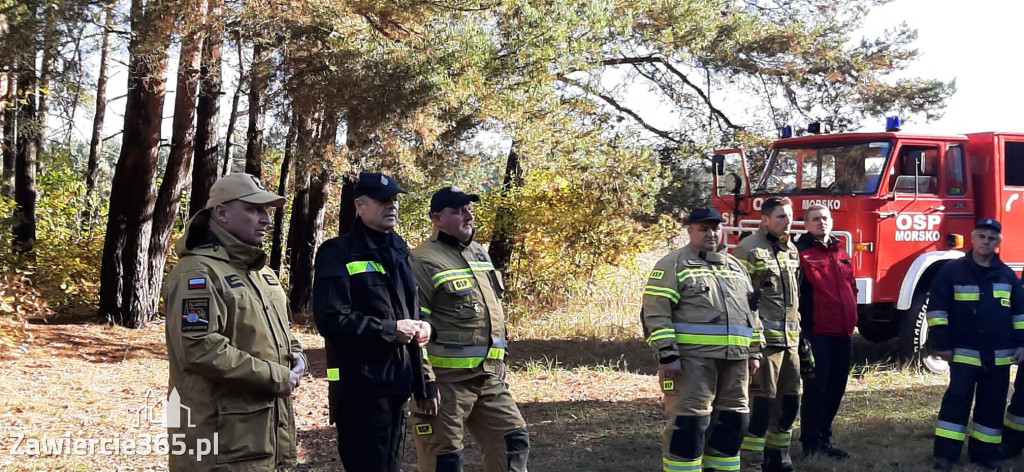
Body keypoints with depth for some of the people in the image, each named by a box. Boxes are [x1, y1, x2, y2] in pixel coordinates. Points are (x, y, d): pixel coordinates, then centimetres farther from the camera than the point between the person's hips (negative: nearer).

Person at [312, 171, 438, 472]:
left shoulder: (399, 252, 17)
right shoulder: (339, 254, -9)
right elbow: (330, 320, -19)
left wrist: (422, 326, 4)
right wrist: (390, 330, -16)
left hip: (397, 383, 8)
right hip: (360, 388, -8)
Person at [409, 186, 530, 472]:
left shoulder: (480, 254, 15)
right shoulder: (424, 262, -12)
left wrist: (500, 362, 21)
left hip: (489, 379, 8)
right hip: (446, 380, -8)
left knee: (513, 441, 11)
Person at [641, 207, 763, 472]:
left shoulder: (735, 266, 19)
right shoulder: (673, 265, -2)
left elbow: (750, 311, 24)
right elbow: (656, 313, -9)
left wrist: (753, 351, 16)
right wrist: (668, 356, -16)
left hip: (733, 359, 7)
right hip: (692, 358, -7)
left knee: (734, 419, 10)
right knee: (688, 421, -8)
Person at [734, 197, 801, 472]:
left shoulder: (791, 250, 16)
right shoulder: (749, 249, -9)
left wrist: (800, 331, 23)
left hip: (789, 339, 8)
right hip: (763, 338, -8)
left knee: (790, 401, 12)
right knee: (762, 403, -7)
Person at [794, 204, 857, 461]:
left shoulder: (841, 253, 15)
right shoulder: (801, 253, -7)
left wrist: (851, 321, 15)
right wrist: (801, 331, -16)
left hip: (843, 335, 7)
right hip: (816, 334, -7)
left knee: (835, 390, 12)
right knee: (815, 389, -3)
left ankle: (824, 439, 23)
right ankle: (811, 445, 5)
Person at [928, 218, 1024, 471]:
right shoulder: (953, 271, -3)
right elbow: (937, 308, -4)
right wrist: (942, 343, -9)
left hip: (999, 355, 4)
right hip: (964, 352, -4)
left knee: (992, 404, 7)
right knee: (957, 398, -8)